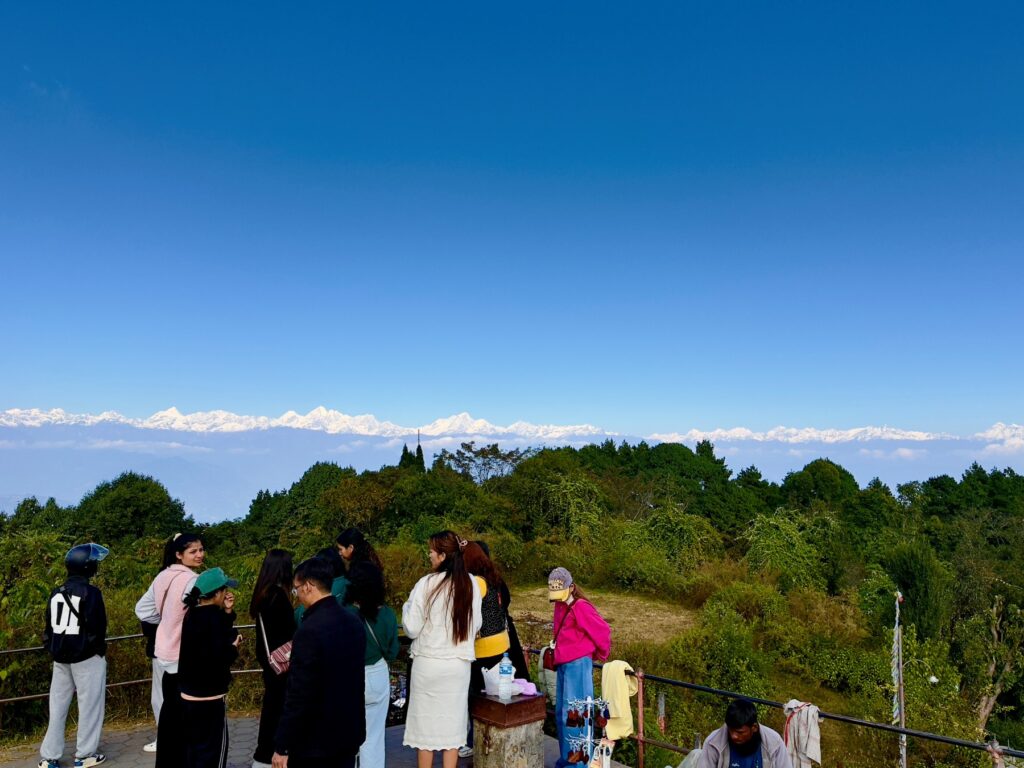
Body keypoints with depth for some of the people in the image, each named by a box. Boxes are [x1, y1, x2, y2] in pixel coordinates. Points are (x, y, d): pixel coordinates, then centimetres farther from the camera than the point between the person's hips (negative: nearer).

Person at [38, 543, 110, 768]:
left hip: (61, 658, 7)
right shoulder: (90, 593, -14)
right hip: (87, 658, -7)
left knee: (58, 706, 14)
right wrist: (100, 650, 0)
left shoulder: (55, 594, 6)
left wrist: (53, 649, 18)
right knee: (89, 706, 4)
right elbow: (96, 627, -15)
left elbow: (49, 627, 10)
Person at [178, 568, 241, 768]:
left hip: (189, 693, 9)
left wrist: (227, 613, 2)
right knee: (213, 748, 4)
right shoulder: (212, 617, -22)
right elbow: (218, 658, -28)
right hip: (209, 695, -8)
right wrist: (234, 647, -9)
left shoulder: (194, 613, 5)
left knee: (194, 745, 19)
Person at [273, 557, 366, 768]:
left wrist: (281, 746, -12)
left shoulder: (310, 630, -23)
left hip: (314, 739, -7)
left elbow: (299, 695, -21)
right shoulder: (353, 622, 2)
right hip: (349, 732, 7)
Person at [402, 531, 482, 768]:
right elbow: (476, 625, 5)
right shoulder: (471, 583, -4)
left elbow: (412, 629, -11)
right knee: (452, 722, 12)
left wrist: (407, 607, 6)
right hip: (459, 663, 3)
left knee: (425, 723, 11)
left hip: (428, 663, -3)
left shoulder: (427, 584, -16)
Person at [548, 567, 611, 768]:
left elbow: (603, 630, -14)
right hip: (563, 665, 9)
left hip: (578, 664, -9)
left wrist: (601, 654, 1)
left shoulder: (580, 607, -16)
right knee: (561, 713, 15)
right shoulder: (560, 606, 10)